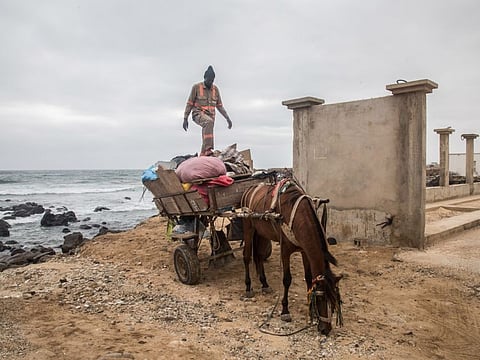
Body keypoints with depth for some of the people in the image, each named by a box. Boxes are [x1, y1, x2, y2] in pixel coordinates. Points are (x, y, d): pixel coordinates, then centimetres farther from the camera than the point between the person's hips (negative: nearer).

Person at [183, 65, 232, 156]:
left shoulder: (215, 89, 11)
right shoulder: (196, 87, -1)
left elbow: (220, 106, 17)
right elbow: (189, 104, 1)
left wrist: (227, 118, 10)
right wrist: (185, 119, -4)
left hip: (210, 116, 5)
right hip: (198, 114, -5)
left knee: (206, 140, -1)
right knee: (209, 122, -37)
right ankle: (208, 149, -46)